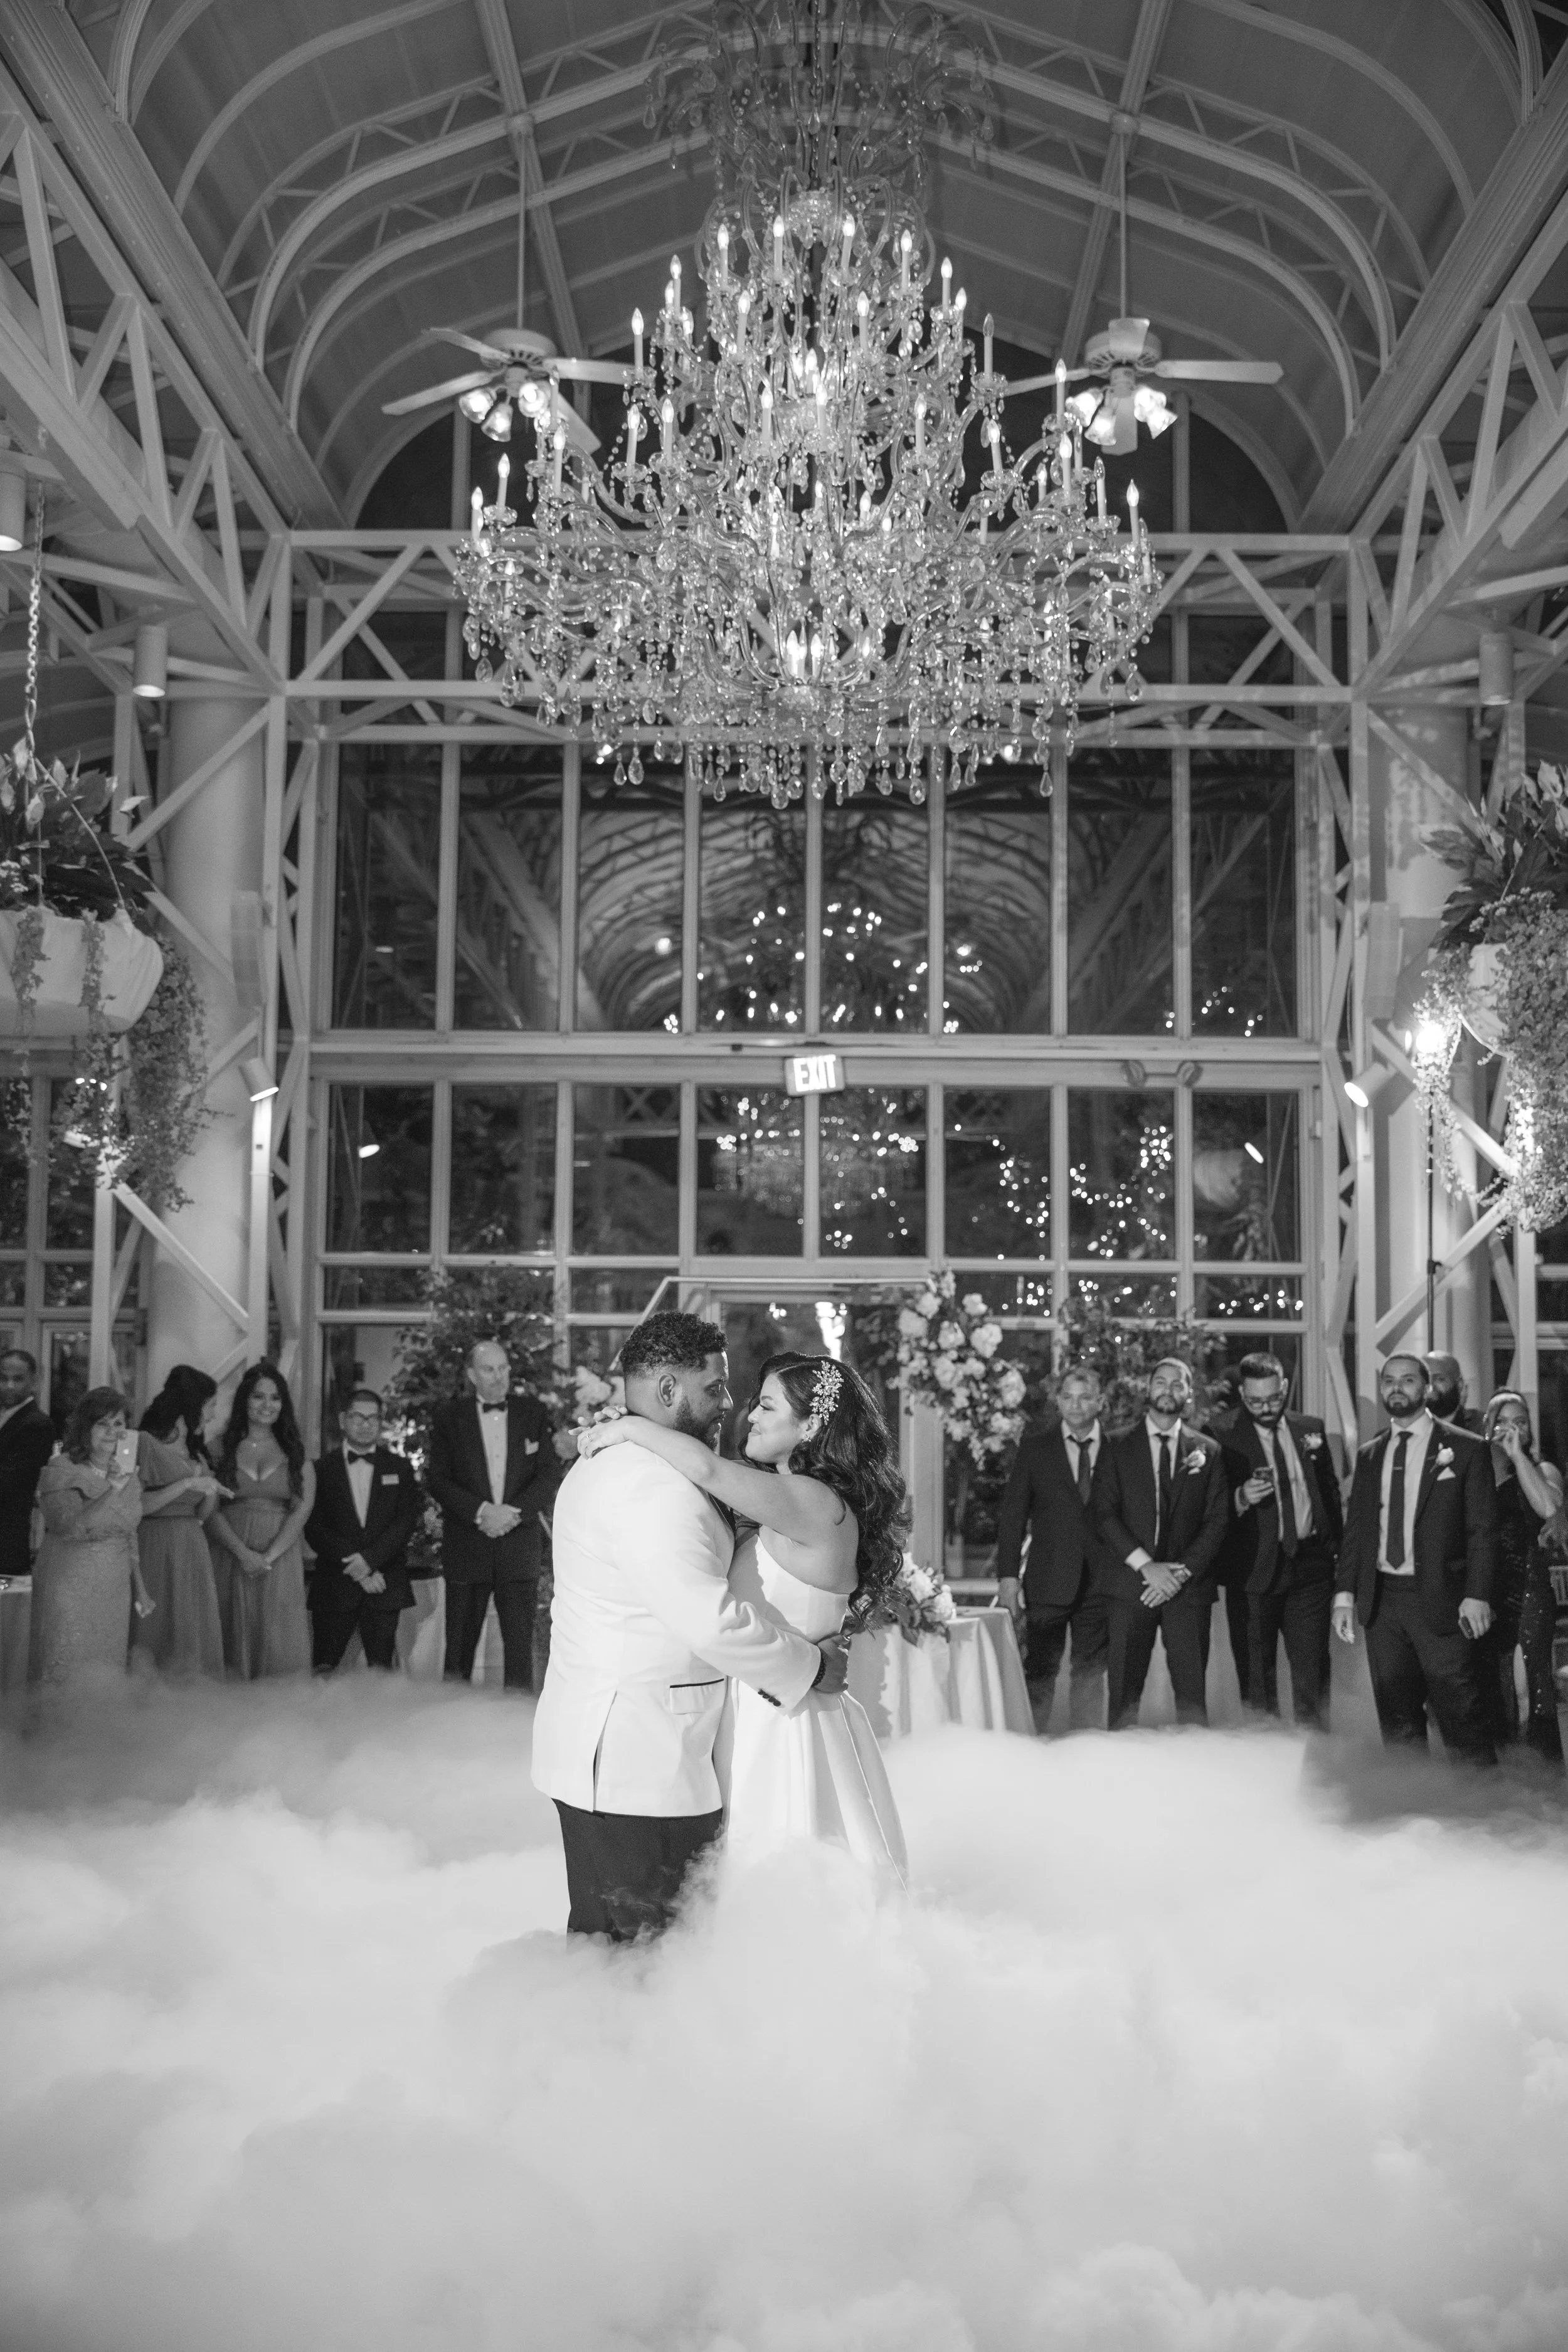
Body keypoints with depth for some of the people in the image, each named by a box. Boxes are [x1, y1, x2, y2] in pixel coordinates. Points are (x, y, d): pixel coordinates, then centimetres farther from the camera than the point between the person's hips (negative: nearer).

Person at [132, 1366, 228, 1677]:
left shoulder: (196, 1451, 16)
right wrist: (186, 1484, -16)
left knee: (195, 1637, 5)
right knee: (157, 1637, -6)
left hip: (194, 1550, 7)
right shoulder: (145, 1444, -6)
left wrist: (210, 1494, -2)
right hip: (156, 1549, -7)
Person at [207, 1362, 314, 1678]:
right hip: (231, 1555, -1)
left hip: (281, 1559, 1)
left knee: (279, 1641, -2)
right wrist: (244, 1553, -13)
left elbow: (303, 1509, 0)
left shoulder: (295, 1451, 7)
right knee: (235, 1640, 0)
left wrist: (270, 1555, -11)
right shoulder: (221, 1448, 4)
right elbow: (211, 1511, -2)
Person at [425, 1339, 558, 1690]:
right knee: (460, 1641, 3)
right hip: (466, 1546, 0)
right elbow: (437, 1479, -1)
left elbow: (551, 1474, 2)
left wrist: (514, 1512, -12)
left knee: (520, 1641, -1)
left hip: (519, 1541, 1)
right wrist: (481, 1512, -14)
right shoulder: (450, 1418, 5)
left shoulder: (533, 1413, 7)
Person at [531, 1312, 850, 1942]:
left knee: (601, 1937, 15)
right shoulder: (655, 1488, -20)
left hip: (604, 1750, 11)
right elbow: (711, 1620, -26)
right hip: (636, 1765, -11)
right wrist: (810, 1666, -13)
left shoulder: (600, 1466, 16)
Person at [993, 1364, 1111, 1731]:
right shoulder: (1034, 1447, 4)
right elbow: (1012, 1515, 2)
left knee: (1091, 1673, 9)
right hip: (1047, 1583, -1)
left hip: (1099, 1581, 1)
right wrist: (1008, 1574, -6)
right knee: (1039, 1673, 2)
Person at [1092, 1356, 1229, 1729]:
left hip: (1189, 1586, 1)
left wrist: (1183, 1573, -7)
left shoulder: (1207, 1451, 10)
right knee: (1124, 1690, -2)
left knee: (1192, 1690, -1)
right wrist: (1146, 1565, -10)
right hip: (1130, 1584, -1)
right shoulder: (1118, 1447, 7)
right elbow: (1103, 1513, 0)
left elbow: (1216, 1520, 5)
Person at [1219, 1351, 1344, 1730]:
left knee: (1313, 1671, 3)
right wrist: (1240, 1498, -23)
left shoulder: (1311, 1429, 8)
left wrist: (1337, 1551, 11)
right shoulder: (1227, 1442, -5)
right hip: (1254, 1569, -3)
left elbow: (1330, 1491, 16)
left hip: (1310, 1567, 3)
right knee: (1256, 1677, 5)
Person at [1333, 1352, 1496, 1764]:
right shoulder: (1369, 1454, 13)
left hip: (1441, 1601, -4)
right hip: (1381, 1601, 5)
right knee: (1397, 1721, 9)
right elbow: (1356, 1527, 13)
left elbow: (1483, 1529, -4)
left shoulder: (1466, 1448, 0)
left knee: (1461, 1714, -4)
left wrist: (1477, 1595, -13)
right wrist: (1346, 1592, 3)